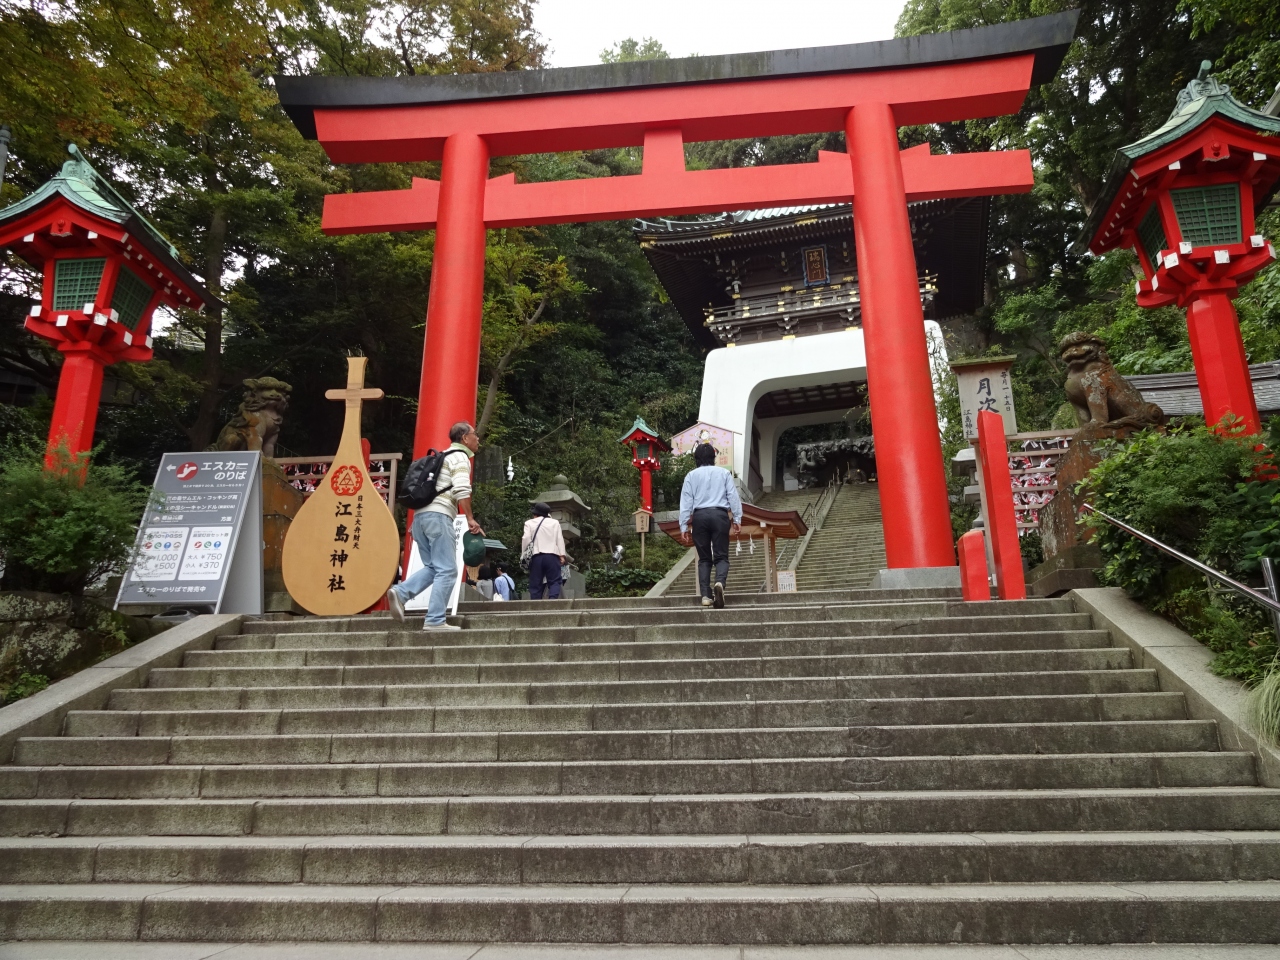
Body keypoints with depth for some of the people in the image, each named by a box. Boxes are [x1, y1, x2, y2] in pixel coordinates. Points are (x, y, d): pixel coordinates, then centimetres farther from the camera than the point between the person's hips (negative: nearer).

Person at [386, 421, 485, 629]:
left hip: (420, 515, 9)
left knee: (433, 567, 14)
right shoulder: (460, 457, 0)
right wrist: (470, 519, -13)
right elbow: (461, 489, -16)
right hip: (438, 515, -9)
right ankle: (435, 620, -10)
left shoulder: (444, 456, 28)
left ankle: (400, 592, -6)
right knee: (447, 571, -7)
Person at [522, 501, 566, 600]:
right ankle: (553, 600, -23)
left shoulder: (529, 523, 11)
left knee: (535, 584, 3)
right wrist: (561, 555, 5)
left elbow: (526, 539, -1)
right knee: (554, 581, -1)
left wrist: (524, 555, 1)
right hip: (552, 556, 0)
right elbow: (560, 539, 7)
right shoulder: (555, 522, 14)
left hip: (536, 556, 0)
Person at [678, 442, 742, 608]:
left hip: (699, 516, 1)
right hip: (719, 515, -1)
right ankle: (719, 582, -27)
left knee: (704, 558, 10)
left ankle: (706, 595, 2)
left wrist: (684, 526, 6)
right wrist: (737, 519, 7)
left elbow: (686, 501, 5)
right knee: (721, 556, 2)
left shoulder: (691, 475, 10)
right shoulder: (724, 473, 10)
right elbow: (733, 497, 5)